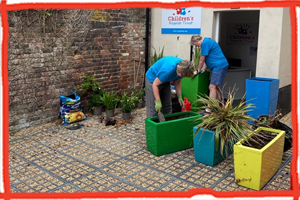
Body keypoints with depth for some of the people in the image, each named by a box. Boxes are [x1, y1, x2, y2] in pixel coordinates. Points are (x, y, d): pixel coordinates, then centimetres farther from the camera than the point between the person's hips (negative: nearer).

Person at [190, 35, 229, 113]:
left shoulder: (205, 43, -12)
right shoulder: (207, 41, 20)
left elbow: (202, 59, -10)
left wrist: (198, 71, 0)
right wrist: (205, 69, 24)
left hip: (219, 66, -11)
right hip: (220, 66, 11)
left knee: (212, 87, -13)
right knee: (216, 86, 16)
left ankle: (209, 110, -16)